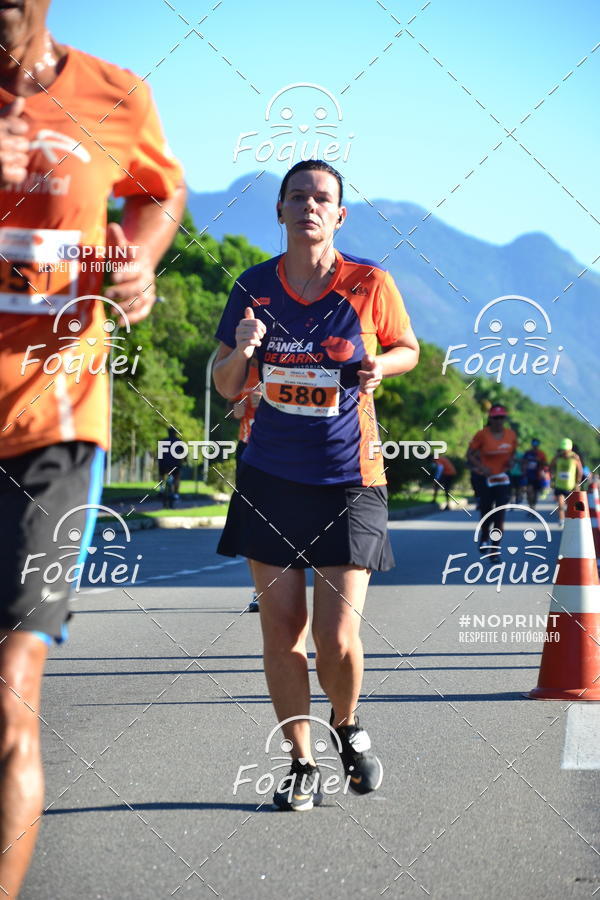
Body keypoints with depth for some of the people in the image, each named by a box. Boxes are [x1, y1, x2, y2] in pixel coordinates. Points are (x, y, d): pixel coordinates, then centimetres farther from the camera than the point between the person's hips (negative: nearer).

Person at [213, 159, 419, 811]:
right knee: (281, 627, 2)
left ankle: (347, 726, 25)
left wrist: (379, 366, -10)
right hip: (271, 477, 2)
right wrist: (241, 352, -14)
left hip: (348, 481, -2)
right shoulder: (254, 287, 1)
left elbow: (407, 348, 12)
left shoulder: (369, 284, -4)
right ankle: (302, 764, 17)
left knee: (337, 640, -7)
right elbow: (226, 387, 8)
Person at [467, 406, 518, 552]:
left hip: (503, 481, 2)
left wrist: (510, 462, -3)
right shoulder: (482, 435, -8)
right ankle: (484, 538, 37)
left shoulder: (511, 435, 2)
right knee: (486, 515, 5)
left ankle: (495, 550, 2)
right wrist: (481, 467, -19)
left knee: (499, 517, -7)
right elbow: (470, 455, -3)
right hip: (486, 480, -2)